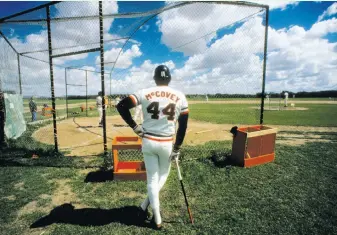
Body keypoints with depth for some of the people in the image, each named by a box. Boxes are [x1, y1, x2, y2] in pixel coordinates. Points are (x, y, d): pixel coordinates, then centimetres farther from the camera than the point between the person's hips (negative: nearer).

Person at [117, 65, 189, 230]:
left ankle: (157, 220, 21)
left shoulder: (145, 93, -4)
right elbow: (183, 126, -2)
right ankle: (145, 206, 22)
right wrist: (177, 149, 4)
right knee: (163, 175, 25)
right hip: (167, 143, 0)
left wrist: (134, 126, -3)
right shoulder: (180, 97, -2)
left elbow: (121, 106, -9)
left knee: (152, 179, 14)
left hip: (148, 141, 1)